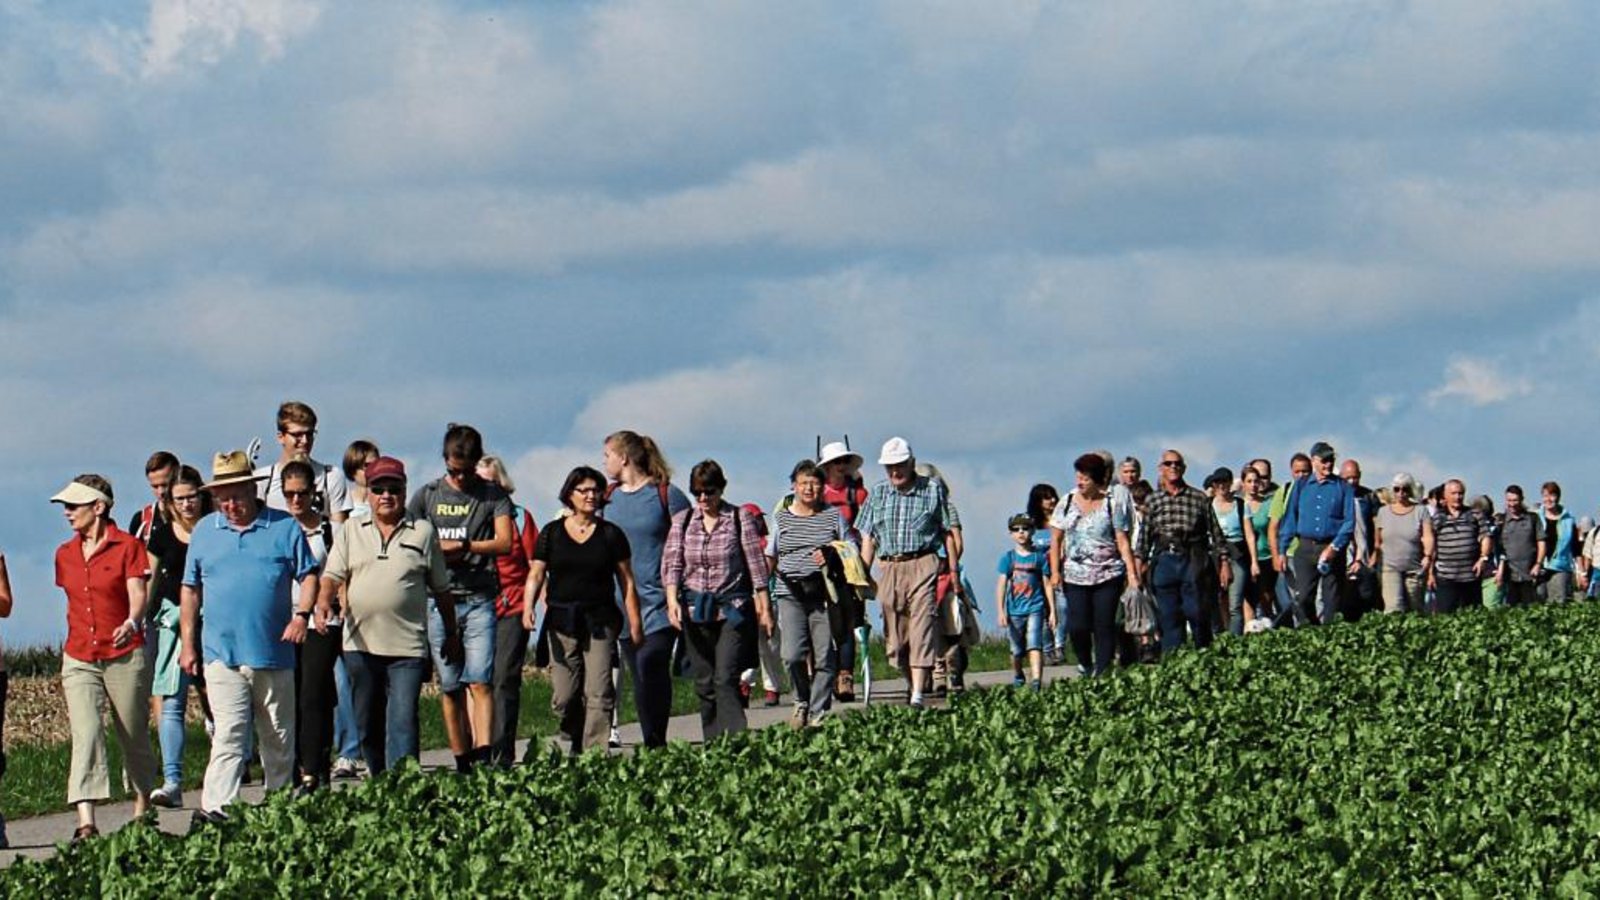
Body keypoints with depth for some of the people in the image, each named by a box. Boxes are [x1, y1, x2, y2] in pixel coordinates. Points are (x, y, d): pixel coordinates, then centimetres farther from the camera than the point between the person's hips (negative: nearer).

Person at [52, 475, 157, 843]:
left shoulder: (128, 547, -4)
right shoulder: (65, 555, 11)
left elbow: (138, 595, -13)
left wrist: (131, 624, -33)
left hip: (124, 656, -3)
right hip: (79, 659, 3)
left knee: (134, 738, 8)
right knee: (85, 734, -14)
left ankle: (142, 809, 30)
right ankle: (86, 823, -23)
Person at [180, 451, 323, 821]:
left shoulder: (285, 528, 5)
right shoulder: (204, 531, 10)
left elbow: (308, 575, 6)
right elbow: (190, 590, 14)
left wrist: (302, 614, -12)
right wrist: (188, 645, 10)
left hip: (274, 652, 0)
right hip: (221, 653, 0)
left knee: (279, 738, 9)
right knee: (228, 735, -12)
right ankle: (215, 807, -20)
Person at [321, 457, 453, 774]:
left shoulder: (423, 532, 8)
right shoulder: (351, 531, 12)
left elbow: (441, 589, 15)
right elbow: (333, 575, 3)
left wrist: (452, 634, 19)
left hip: (408, 647, -2)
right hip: (361, 644, 3)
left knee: (402, 721, -13)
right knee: (368, 724, 9)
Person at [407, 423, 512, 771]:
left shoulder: (493, 495, 6)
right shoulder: (427, 495, 11)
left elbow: (504, 543, -4)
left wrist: (461, 546, -13)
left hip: (479, 601, -2)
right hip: (439, 600, 2)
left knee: (480, 682, -12)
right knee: (450, 687, 4)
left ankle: (484, 757, -18)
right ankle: (461, 762, 8)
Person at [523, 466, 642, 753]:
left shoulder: (611, 534, 7)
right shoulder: (552, 533, 9)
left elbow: (626, 581, 8)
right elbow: (536, 574, 6)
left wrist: (635, 622, 2)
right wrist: (528, 607, -11)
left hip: (600, 621, -1)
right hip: (562, 621, 1)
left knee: (598, 694, -11)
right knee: (564, 697, -1)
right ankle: (576, 745, 21)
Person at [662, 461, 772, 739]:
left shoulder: (739, 519, 0)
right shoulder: (682, 521, 9)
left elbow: (756, 565, 1)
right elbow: (671, 565, 5)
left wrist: (764, 608, -1)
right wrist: (672, 601, -10)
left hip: (732, 610, -4)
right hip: (695, 612, 4)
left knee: (726, 680, -15)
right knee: (704, 683, 6)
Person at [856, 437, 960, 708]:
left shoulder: (933, 489, 6)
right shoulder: (877, 493, 14)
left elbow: (948, 533, 9)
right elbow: (868, 537, 14)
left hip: (923, 566, -4)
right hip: (889, 568, 4)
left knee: (922, 627, -14)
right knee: (894, 634, 3)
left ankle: (918, 695, -21)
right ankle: (913, 684, 17)